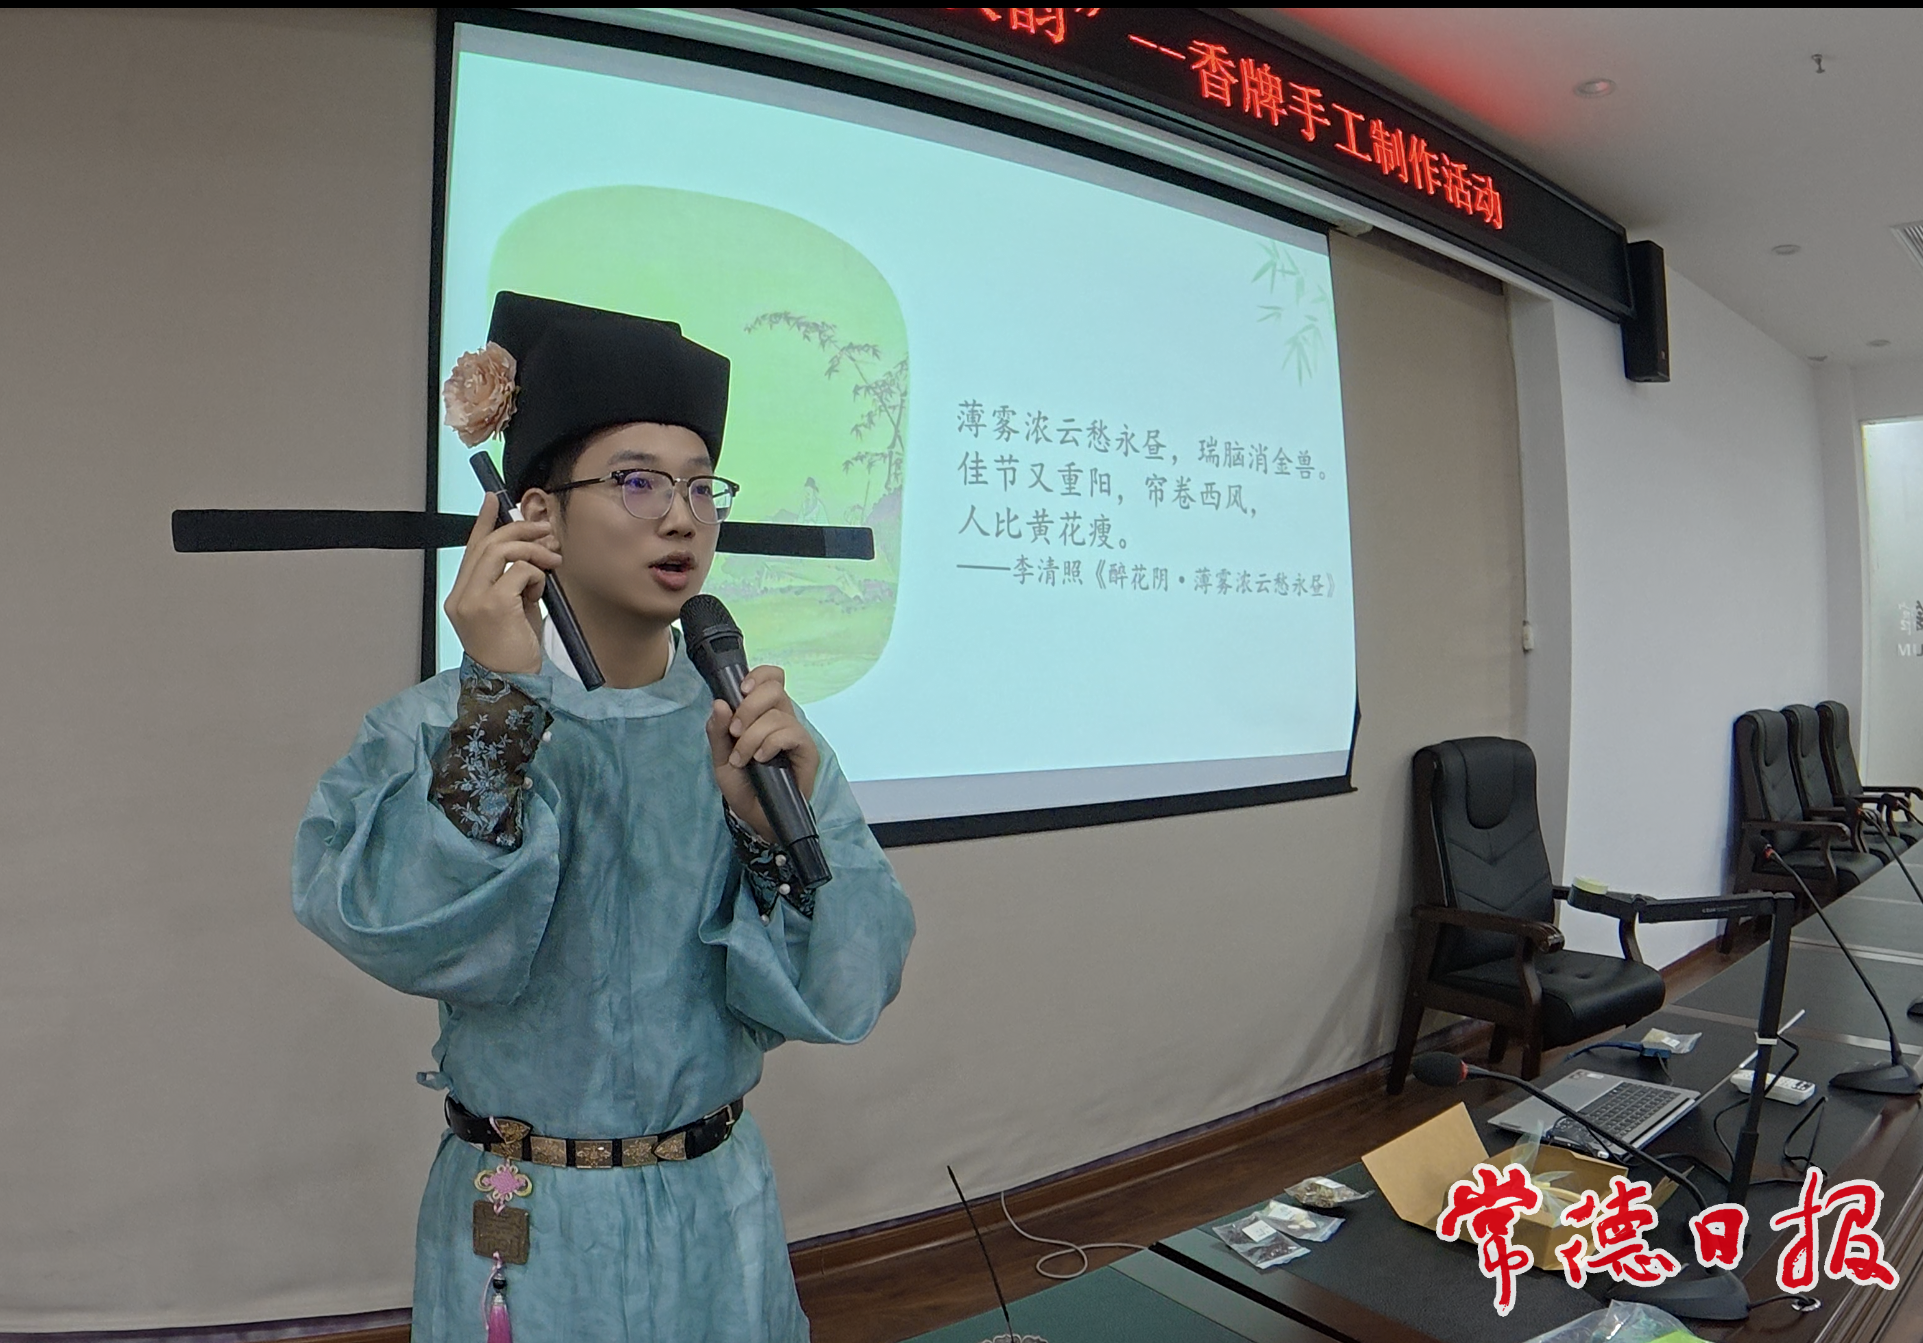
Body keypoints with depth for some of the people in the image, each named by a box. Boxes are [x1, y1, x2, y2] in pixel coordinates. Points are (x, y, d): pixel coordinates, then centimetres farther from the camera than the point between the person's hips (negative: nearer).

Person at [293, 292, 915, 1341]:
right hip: (519, 1228, -1)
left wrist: (777, 824, -29)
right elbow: (429, 943, -26)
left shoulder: (753, 728, -8)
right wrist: (502, 701, -30)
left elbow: (841, 995, -13)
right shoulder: (433, 727, -11)